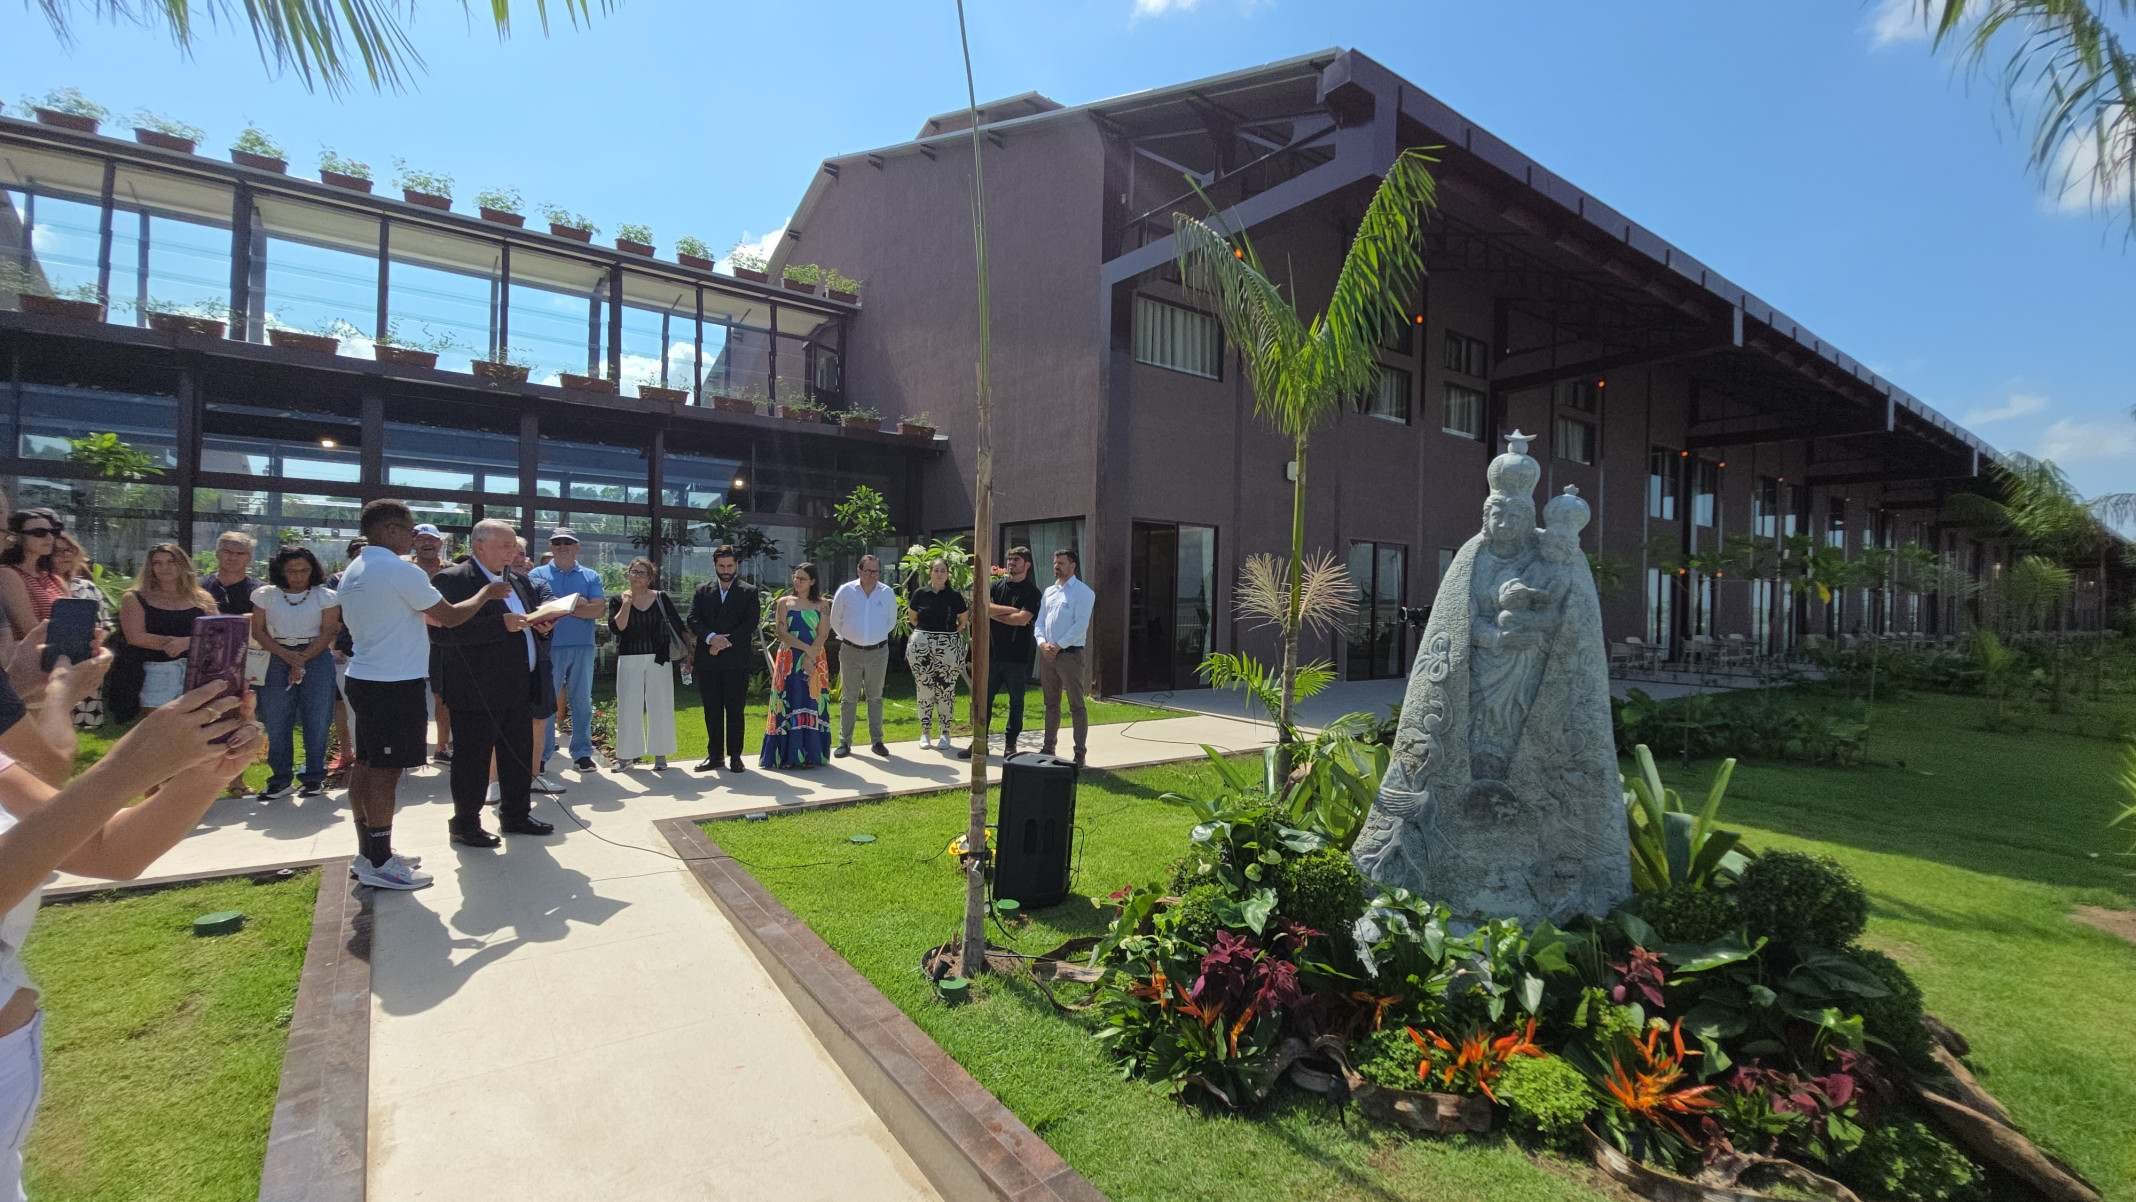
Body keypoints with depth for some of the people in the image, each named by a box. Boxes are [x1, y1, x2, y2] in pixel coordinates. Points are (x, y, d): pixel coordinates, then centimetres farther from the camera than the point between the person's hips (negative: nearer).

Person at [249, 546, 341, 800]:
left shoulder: (325, 596, 2)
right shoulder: (265, 596, 8)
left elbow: (328, 633, -4)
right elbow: (258, 632, 4)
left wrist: (302, 658, -14)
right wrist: (286, 655, -10)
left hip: (317, 658, -2)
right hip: (278, 660, 2)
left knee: (316, 720, -1)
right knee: (276, 721, 4)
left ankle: (314, 778, 9)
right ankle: (280, 780, 13)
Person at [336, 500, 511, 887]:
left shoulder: (352, 573, 13)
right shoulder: (402, 571, -16)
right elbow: (451, 616, -13)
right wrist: (486, 594, 2)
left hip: (363, 677, 9)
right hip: (396, 682, -9)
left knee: (366, 763, 12)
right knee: (386, 769, -5)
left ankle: (367, 853, 20)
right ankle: (379, 864, 1)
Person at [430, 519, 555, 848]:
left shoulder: (516, 581, 14)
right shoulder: (451, 580, -12)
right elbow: (442, 632, -23)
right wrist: (502, 624, -27)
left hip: (519, 689, 8)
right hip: (478, 693, -8)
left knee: (518, 757, 16)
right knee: (473, 759, 5)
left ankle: (516, 815, 29)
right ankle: (465, 824, 19)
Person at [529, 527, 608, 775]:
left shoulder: (590, 576, 9)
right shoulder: (538, 575, 5)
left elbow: (599, 609, -4)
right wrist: (576, 604, -14)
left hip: (583, 647, 2)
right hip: (550, 646, -1)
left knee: (582, 701, 7)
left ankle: (582, 753, 14)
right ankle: (542, 755, 11)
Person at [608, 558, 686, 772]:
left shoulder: (661, 598, 5)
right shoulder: (618, 600, 6)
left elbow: (678, 625, 7)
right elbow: (616, 627, -8)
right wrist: (627, 603, -13)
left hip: (658, 658, 0)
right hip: (629, 659, 0)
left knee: (659, 706, 3)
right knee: (628, 706, 2)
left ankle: (660, 754, 11)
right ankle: (627, 755, 11)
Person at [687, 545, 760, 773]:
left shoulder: (749, 592, 5)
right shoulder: (702, 591, 12)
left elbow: (750, 625, -5)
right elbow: (693, 620, 2)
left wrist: (725, 642, -12)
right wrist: (711, 637, -16)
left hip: (737, 661, -2)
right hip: (708, 662, 2)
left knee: (735, 710, 1)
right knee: (712, 711, 7)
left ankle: (735, 756, 9)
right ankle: (714, 755, 16)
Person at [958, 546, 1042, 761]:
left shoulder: (1032, 591, -2)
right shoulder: (997, 586, 10)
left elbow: (1023, 619, -16)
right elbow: (986, 608, -6)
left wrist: (996, 614, -8)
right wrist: (1012, 610, -13)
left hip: (1018, 655, -3)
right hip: (993, 652, 3)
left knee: (1016, 701, 7)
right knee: (983, 698, 5)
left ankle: (1010, 743, 17)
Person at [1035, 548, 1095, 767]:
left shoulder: (1083, 592, -5)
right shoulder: (1049, 591, 14)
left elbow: (1080, 625, -14)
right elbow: (1040, 622, 12)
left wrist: (1058, 646, -16)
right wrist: (1042, 643, -7)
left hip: (1070, 654, -6)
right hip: (1047, 654, 6)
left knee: (1076, 705, -2)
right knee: (1051, 704, 14)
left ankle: (1080, 753, 4)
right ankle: (1049, 747, 24)